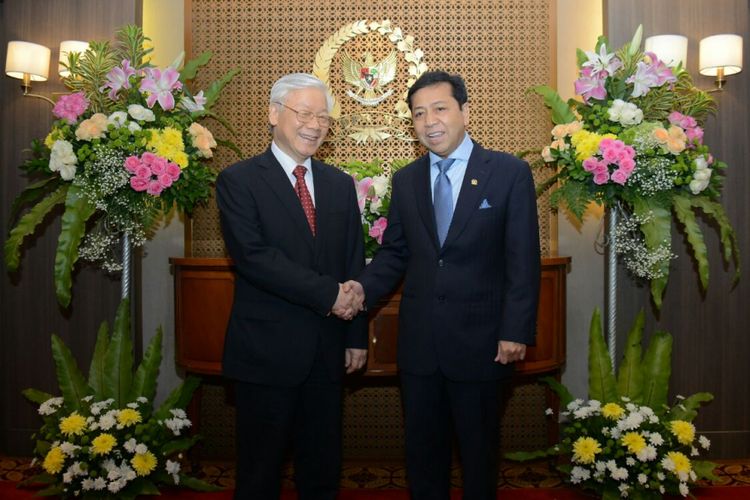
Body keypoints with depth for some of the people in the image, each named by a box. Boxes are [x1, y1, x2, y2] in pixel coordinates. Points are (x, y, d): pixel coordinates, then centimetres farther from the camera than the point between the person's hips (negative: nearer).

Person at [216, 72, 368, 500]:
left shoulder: (341, 184, 10)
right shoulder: (238, 180, -6)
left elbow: (354, 264, 10)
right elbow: (252, 255, -19)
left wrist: (357, 336, 6)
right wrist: (326, 293, -20)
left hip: (327, 352, 5)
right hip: (267, 351, -4)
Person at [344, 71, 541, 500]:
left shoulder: (510, 173, -5)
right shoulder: (405, 180, 7)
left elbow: (523, 259, -8)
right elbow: (395, 252, 9)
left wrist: (517, 332, -13)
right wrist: (365, 288, -10)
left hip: (479, 342, -3)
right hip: (419, 343, 4)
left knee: (480, 450, 15)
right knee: (422, 449, 17)